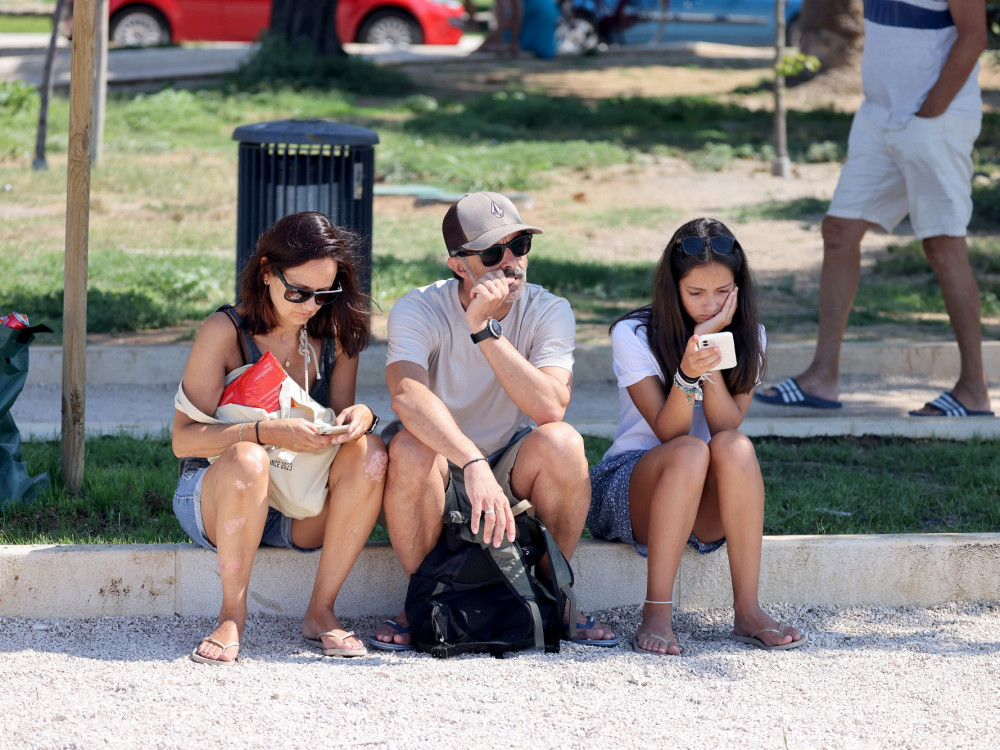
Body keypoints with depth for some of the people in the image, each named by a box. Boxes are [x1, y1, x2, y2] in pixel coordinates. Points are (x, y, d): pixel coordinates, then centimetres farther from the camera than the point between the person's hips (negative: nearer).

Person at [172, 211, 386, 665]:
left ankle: (320, 610, -18)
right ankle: (232, 616, -24)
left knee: (370, 451, -24)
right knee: (247, 458, -38)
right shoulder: (226, 332, -12)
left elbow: (339, 418, 7)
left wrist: (360, 417, -18)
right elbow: (184, 439, -17)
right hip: (214, 503, -4)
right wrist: (268, 433, -31)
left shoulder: (337, 333, 2)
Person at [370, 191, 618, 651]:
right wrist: (474, 465, -53)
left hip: (511, 465, 1)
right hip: (443, 468, -1)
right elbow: (407, 394, -38)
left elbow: (550, 408, -29)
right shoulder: (418, 311, -18)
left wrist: (484, 329, -34)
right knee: (410, 448, -35)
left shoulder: (549, 312, -12)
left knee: (561, 442, -30)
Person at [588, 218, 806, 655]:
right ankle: (657, 613, -36)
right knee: (690, 452, -35)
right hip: (629, 487, -3)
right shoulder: (634, 335, -8)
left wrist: (711, 355, -21)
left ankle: (748, 610, -32)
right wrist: (687, 374, -35)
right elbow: (668, 432, -17)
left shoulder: (746, 336, 2)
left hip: (708, 507, 3)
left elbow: (729, 424, -12)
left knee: (735, 447, -31)